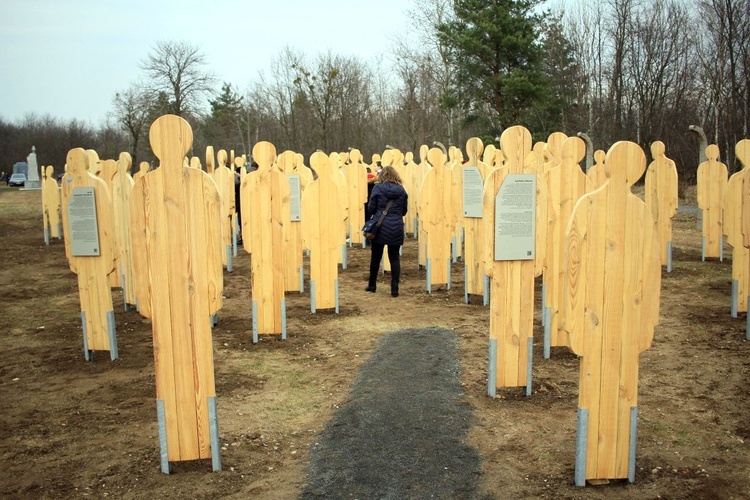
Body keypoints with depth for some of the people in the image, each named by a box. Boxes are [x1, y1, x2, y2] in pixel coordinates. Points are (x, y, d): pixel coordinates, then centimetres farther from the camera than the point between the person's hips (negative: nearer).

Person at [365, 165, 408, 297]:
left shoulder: (378, 188, -3)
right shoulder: (401, 190, 3)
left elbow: (371, 208, -3)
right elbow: (404, 211, 9)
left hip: (380, 227, -1)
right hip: (396, 228, 1)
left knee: (376, 257, 13)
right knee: (395, 258, 7)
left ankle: (372, 285, 25)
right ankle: (394, 289, 3)